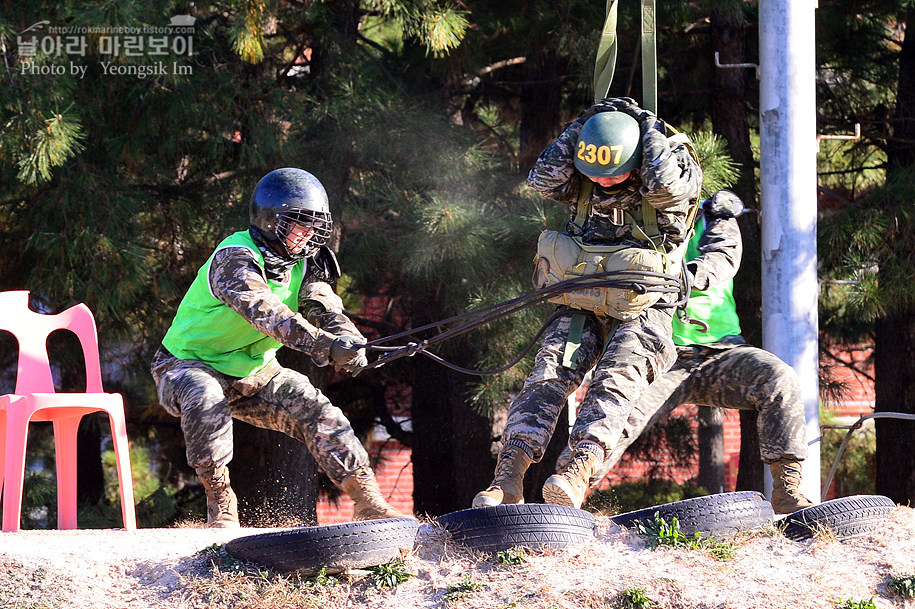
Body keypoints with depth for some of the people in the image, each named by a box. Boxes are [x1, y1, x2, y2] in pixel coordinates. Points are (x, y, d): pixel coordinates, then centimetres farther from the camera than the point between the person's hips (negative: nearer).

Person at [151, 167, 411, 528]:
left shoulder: (304, 263, -2)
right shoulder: (234, 259, -27)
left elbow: (323, 307, -16)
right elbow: (267, 313, -42)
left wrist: (349, 341, -39)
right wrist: (326, 346, -55)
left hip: (253, 373, 7)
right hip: (189, 366, -7)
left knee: (316, 412, -9)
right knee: (205, 400, -38)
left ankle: (367, 501, -3)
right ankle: (219, 501, -26)